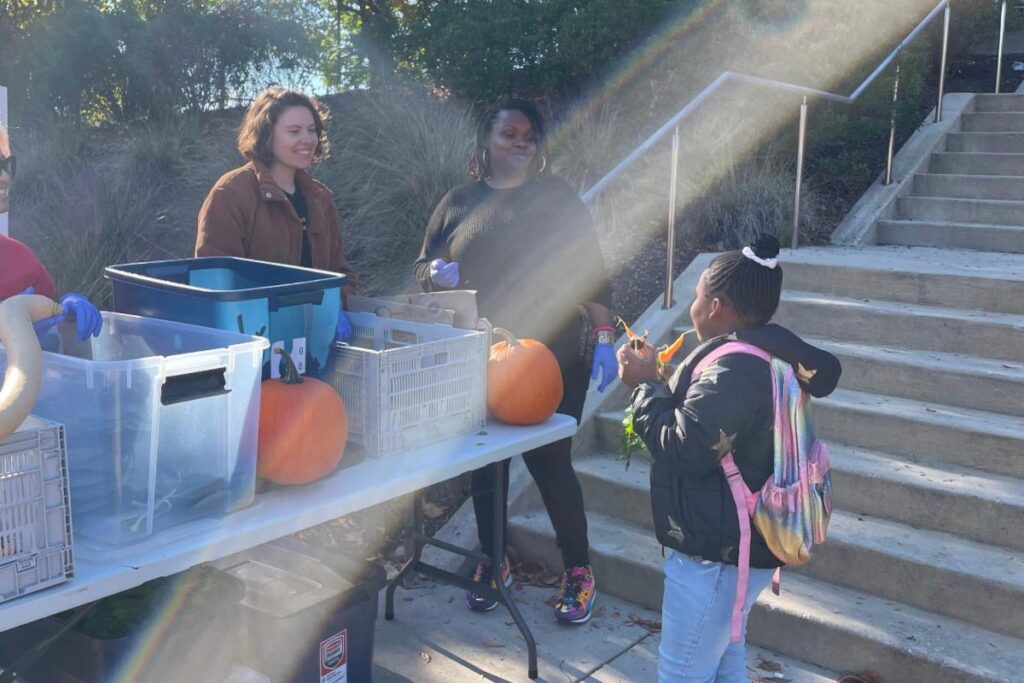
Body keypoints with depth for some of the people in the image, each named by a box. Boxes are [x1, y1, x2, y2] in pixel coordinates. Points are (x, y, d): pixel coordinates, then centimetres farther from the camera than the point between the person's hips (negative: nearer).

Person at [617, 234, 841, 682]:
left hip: (716, 554, -11)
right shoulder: (761, 355, 9)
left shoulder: (733, 370, -27)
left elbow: (682, 448, -25)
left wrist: (645, 385, -13)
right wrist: (661, 381, 10)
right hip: (737, 544, 11)